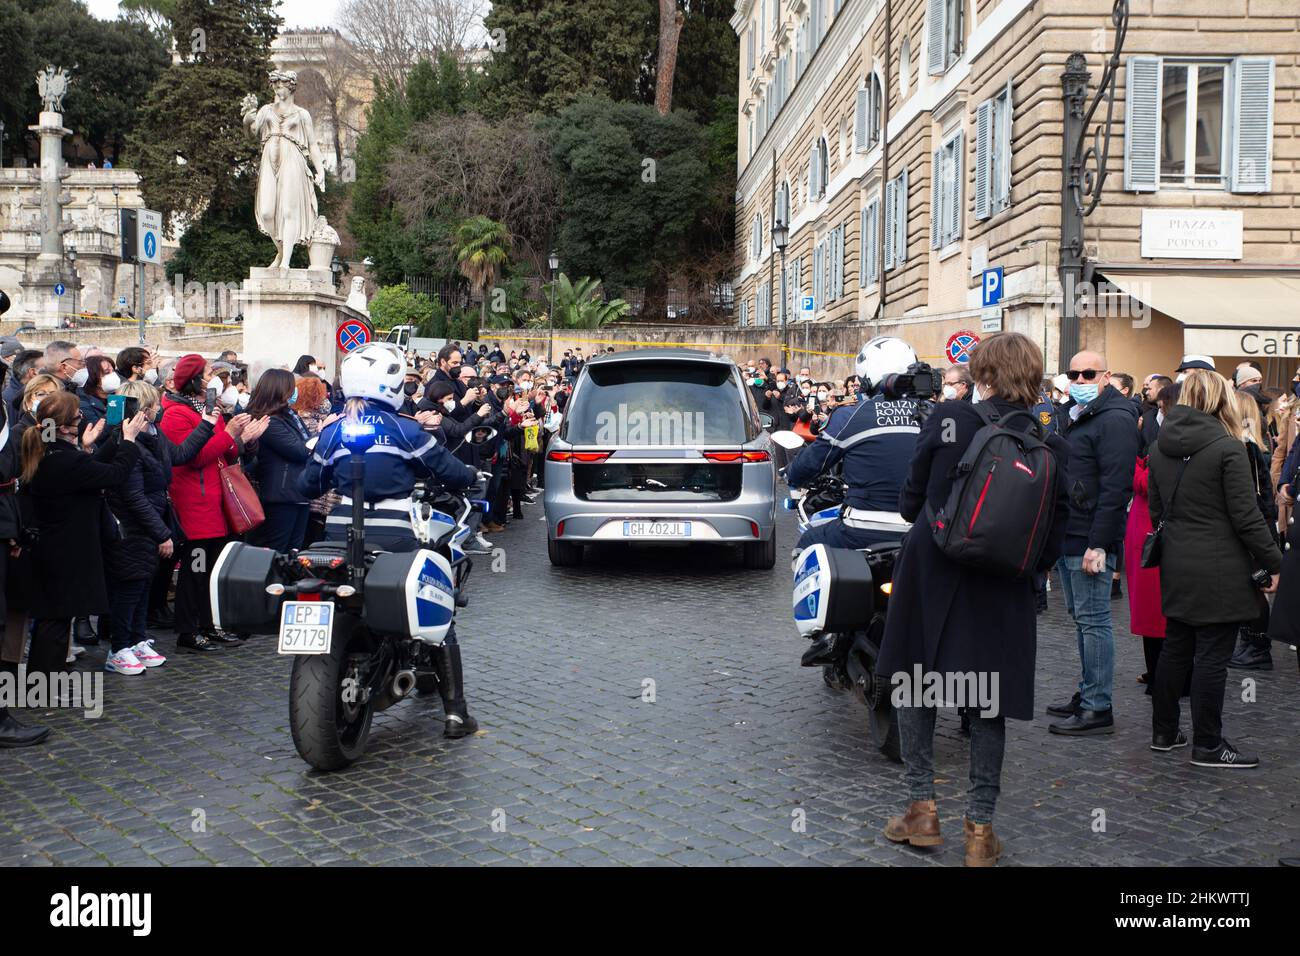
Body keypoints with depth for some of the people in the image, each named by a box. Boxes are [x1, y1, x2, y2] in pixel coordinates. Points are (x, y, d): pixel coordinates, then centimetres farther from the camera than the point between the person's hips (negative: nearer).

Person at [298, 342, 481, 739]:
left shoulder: (332, 433, 7)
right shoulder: (405, 430, -3)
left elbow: (307, 485, 15)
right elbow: (448, 469, 1)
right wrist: (472, 475, 23)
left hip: (341, 538, 4)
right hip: (393, 540, -3)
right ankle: (455, 712, 6)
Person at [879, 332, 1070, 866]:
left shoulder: (947, 421, -8)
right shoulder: (1051, 445, -3)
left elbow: (910, 503, -2)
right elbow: (1054, 537, -2)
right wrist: (1027, 568, 15)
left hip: (931, 576, -1)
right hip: (1003, 593, 2)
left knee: (914, 684, 16)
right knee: (988, 703, 12)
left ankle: (922, 808, 18)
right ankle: (980, 827, 16)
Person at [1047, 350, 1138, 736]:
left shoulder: (1115, 419, -13)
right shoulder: (1070, 414, 16)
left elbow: (1115, 488, -19)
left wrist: (1098, 544, -23)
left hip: (1090, 540, -9)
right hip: (1066, 537, 9)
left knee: (1092, 620, -5)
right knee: (1083, 619, 15)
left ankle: (1097, 708, 0)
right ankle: (1086, 695, 24)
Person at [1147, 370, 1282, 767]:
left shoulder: (1161, 447, 6)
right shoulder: (1229, 448, -14)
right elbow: (1246, 515, -14)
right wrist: (1272, 562, -5)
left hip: (1176, 566, 7)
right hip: (1219, 569, -7)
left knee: (1176, 648, 15)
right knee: (1212, 656, 0)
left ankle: (1164, 732, 23)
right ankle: (1208, 745, 8)